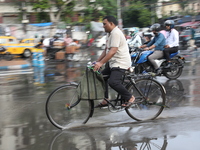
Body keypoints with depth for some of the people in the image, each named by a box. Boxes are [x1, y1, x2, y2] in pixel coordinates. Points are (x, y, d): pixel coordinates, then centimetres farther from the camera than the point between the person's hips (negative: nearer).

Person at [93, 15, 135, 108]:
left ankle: (130, 98, -7)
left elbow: (113, 51, -27)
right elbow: (106, 50, 18)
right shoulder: (110, 33, 17)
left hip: (121, 63, -11)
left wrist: (101, 63, -31)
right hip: (112, 62, 11)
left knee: (113, 82, -24)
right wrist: (97, 61, 10)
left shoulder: (116, 33, -18)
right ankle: (105, 100, 19)